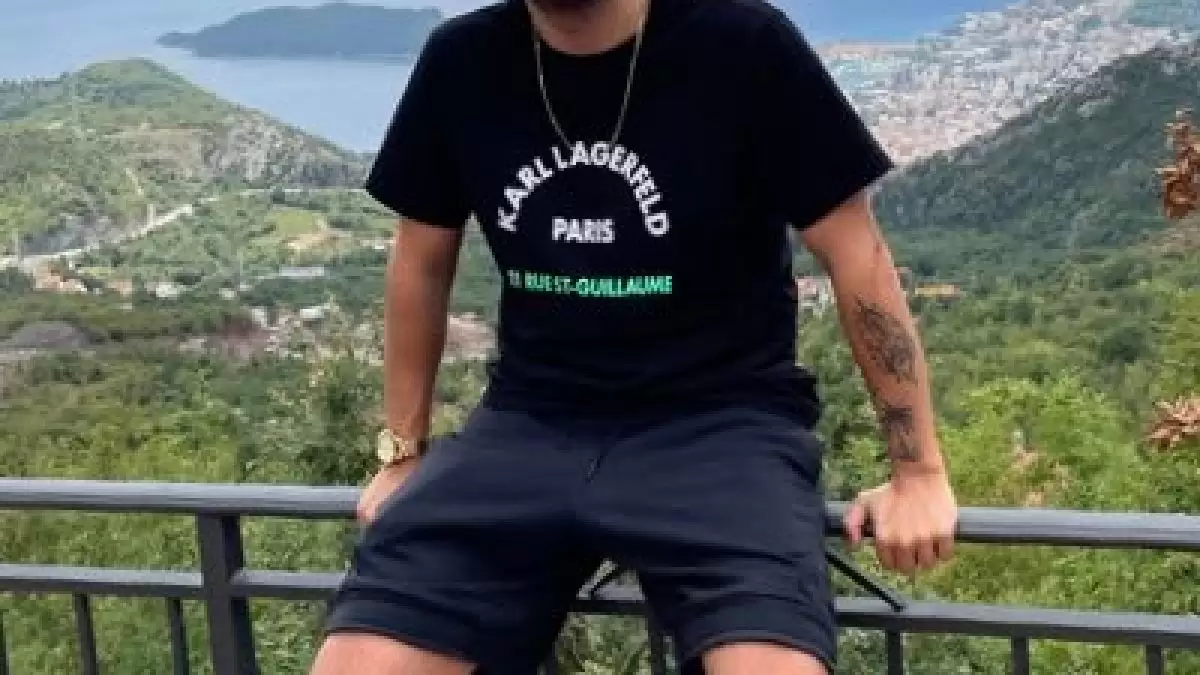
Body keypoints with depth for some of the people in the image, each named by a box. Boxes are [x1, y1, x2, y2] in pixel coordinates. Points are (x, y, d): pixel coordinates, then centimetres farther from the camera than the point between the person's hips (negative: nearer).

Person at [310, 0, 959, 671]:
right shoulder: (461, 61, 1)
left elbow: (857, 256, -4)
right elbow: (421, 265, 14)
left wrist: (919, 472, -2)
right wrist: (404, 453, 18)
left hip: (725, 416, -3)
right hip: (531, 420, 4)